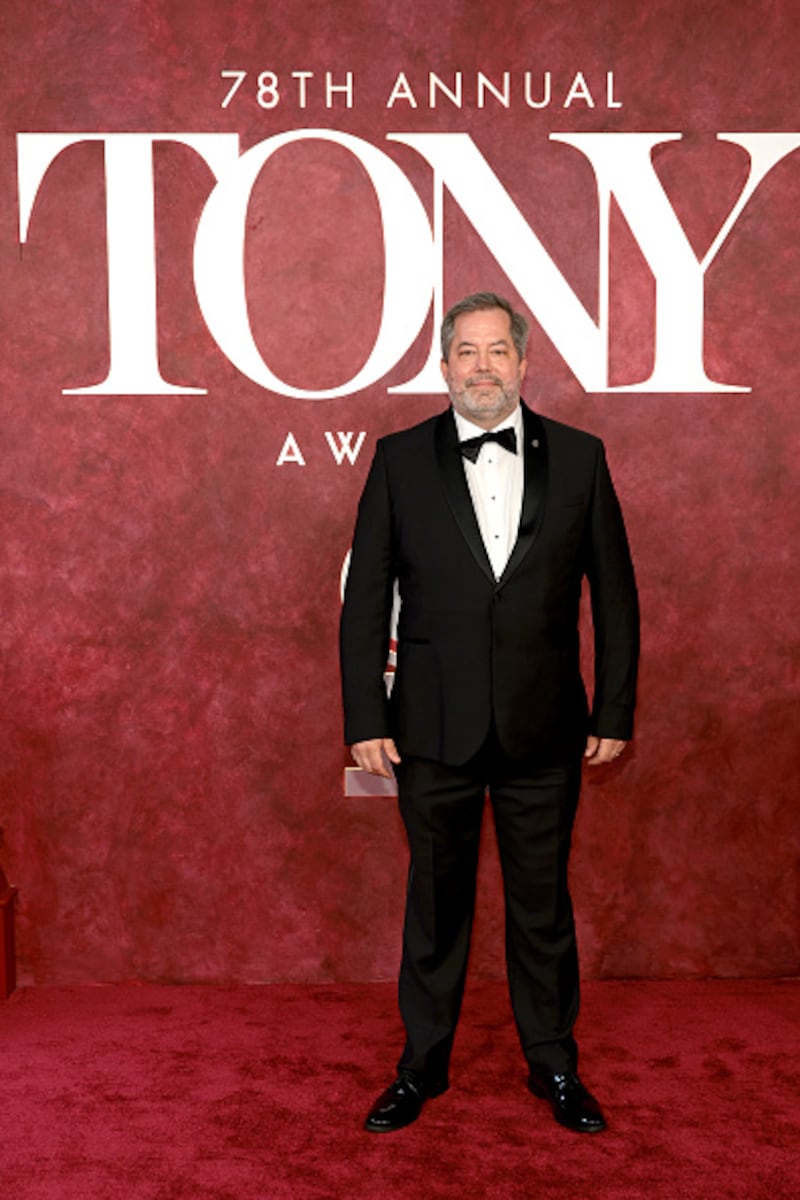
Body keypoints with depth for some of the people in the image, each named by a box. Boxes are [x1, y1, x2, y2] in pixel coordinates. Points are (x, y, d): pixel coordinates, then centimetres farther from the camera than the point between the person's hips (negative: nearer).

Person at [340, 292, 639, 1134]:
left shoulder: (578, 457, 2)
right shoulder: (400, 460, 1)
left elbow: (614, 594, 4)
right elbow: (366, 597, 0)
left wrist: (614, 712, 2)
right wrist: (365, 720, -5)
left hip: (543, 727, 1)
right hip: (434, 727, 0)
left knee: (542, 902, 13)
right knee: (435, 900, 13)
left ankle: (554, 1065, 33)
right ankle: (422, 1065, 31)